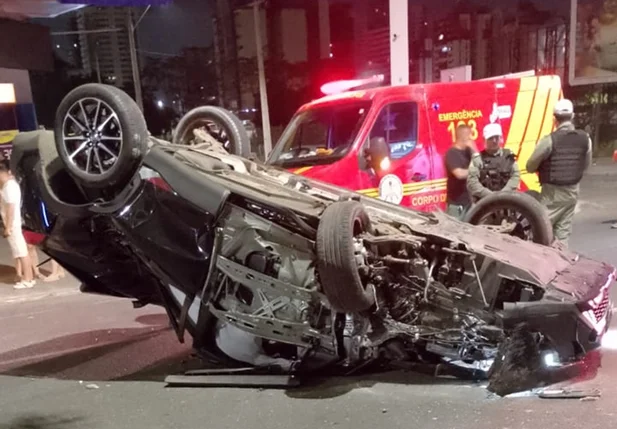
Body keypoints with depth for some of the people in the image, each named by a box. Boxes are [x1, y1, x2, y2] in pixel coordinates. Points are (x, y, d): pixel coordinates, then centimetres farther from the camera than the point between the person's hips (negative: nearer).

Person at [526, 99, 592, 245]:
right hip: (573, 191, 5)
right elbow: (586, 166, 9)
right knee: (563, 230, 13)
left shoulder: (549, 140, -19)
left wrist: (544, 168, 9)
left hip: (553, 192, -5)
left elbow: (530, 167, -11)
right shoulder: (585, 138, -2)